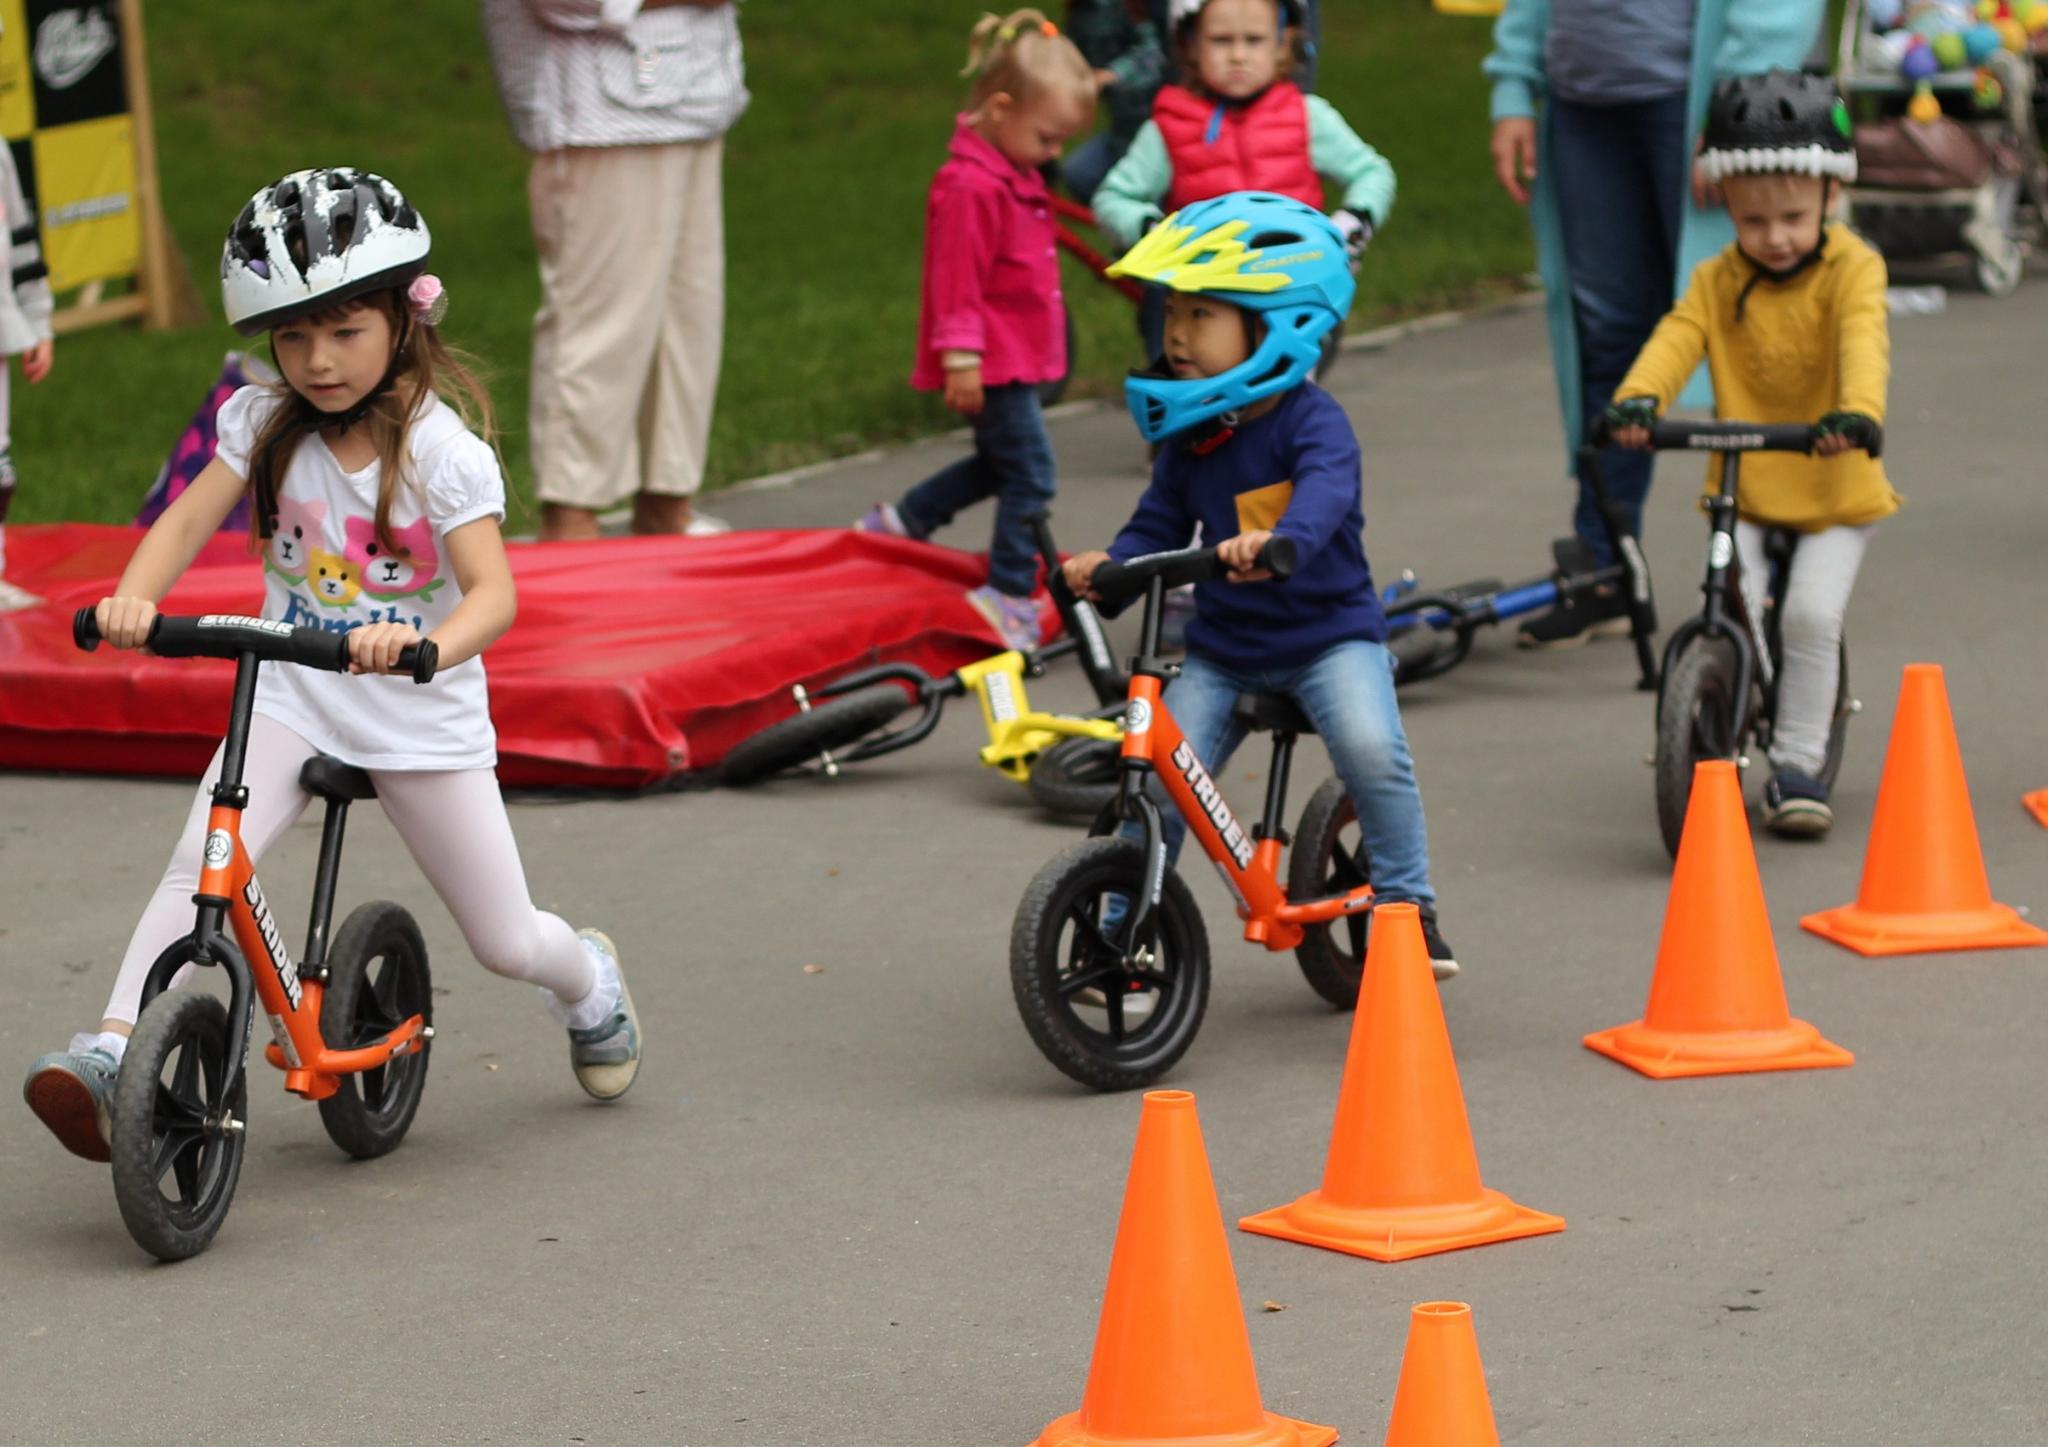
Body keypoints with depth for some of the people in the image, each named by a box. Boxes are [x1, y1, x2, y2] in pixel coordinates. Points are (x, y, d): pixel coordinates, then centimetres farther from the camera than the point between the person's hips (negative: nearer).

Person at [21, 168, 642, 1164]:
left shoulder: (440, 448, -14)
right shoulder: (264, 424, -2)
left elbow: (492, 591, -24)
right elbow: (186, 522, -8)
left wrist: (428, 644, -45)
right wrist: (132, 598, -30)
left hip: (422, 720, -2)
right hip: (290, 700, 2)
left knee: (506, 944, 7)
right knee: (200, 863, -26)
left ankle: (588, 983, 42)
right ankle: (112, 1053, -32)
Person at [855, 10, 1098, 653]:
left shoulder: (1016, 176, 13)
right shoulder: (970, 186, -21)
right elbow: (957, 280, -21)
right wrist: (961, 358, -22)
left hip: (1017, 353, 10)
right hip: (994, 360, -10)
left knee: (996, 464, 21)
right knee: (1029, 475, -7)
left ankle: (900, 522, 33)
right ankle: (1011, 593, -1)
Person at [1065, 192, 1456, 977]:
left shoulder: (1310, 419, -16)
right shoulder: (1190, 435, 3)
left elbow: (1325, 488, -35)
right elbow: (1161, 520, 5)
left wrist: (1278, 541, -57)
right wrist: (1110, 564, -17)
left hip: (1329, 633, -5)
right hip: (1223, 648, 5)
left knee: (1371, 749, -28)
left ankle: (1407, 905, -10)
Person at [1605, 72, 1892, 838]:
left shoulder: (1852, 269, -8)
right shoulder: (1718, 280, 0)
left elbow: (1862, 343, -27)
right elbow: (1675, 339, -17)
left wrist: (1857, 413, -48)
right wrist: (1638, 399, -39)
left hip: (1834, 489, -2)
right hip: (1744, 491, 2)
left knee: (1811, 615, -15)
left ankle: (1798, 763, 2)